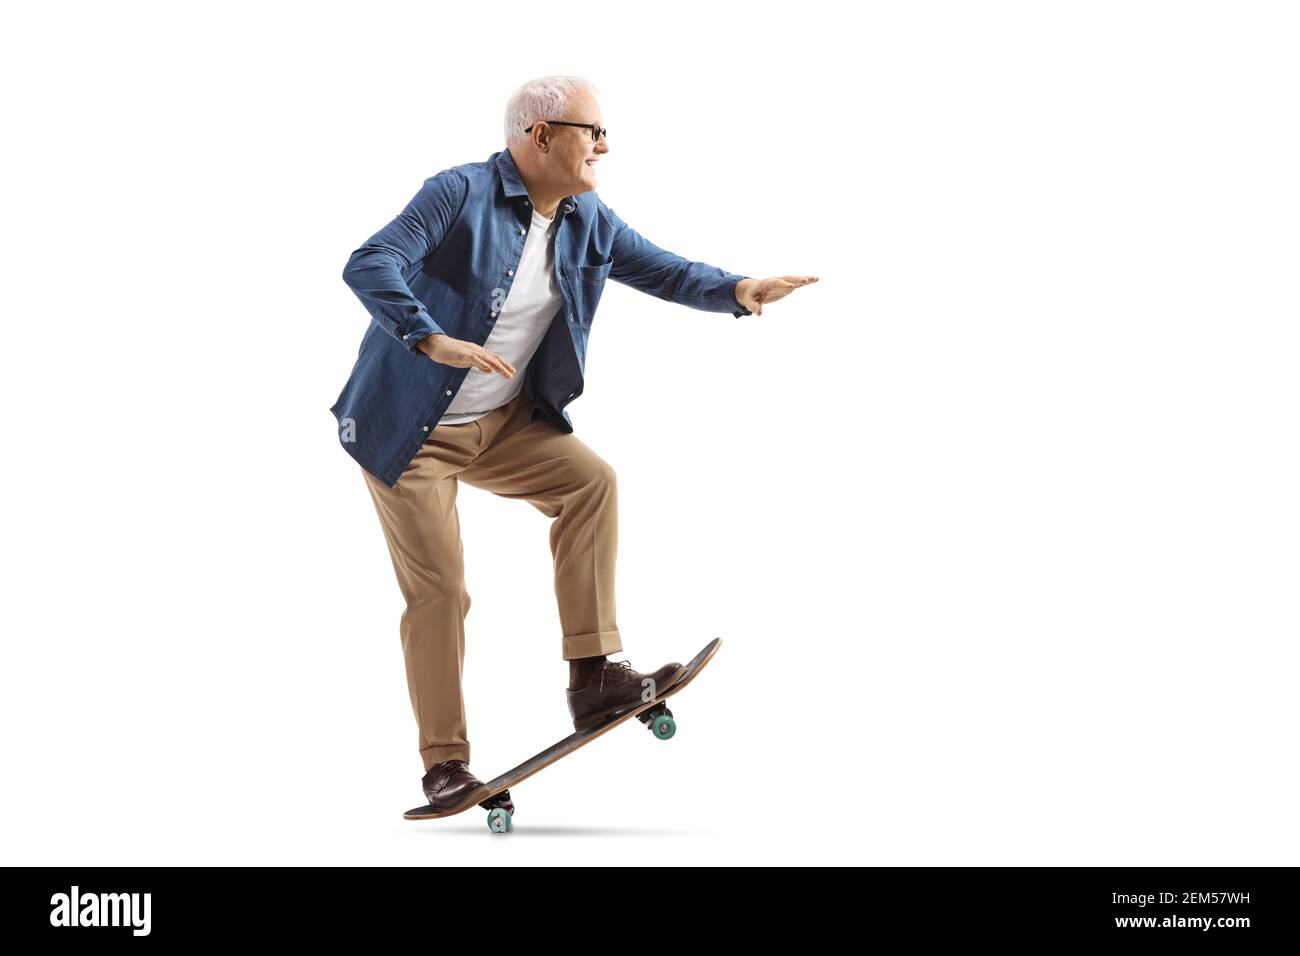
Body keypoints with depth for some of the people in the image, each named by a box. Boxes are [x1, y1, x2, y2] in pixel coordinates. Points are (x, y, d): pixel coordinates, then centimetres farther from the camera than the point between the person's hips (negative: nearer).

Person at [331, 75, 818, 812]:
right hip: (411, 430, -6)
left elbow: (660, 269, 6)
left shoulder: (588, 223, 3)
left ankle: (594, 676, -12)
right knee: (441, 590, -8)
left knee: (590, 481, -15)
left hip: (504, 424, 6)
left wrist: (735, 290, -14)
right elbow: (369, 266, -27)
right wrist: (433, 341, -41)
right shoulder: (460, 195, -19)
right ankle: (445, 763, 3)